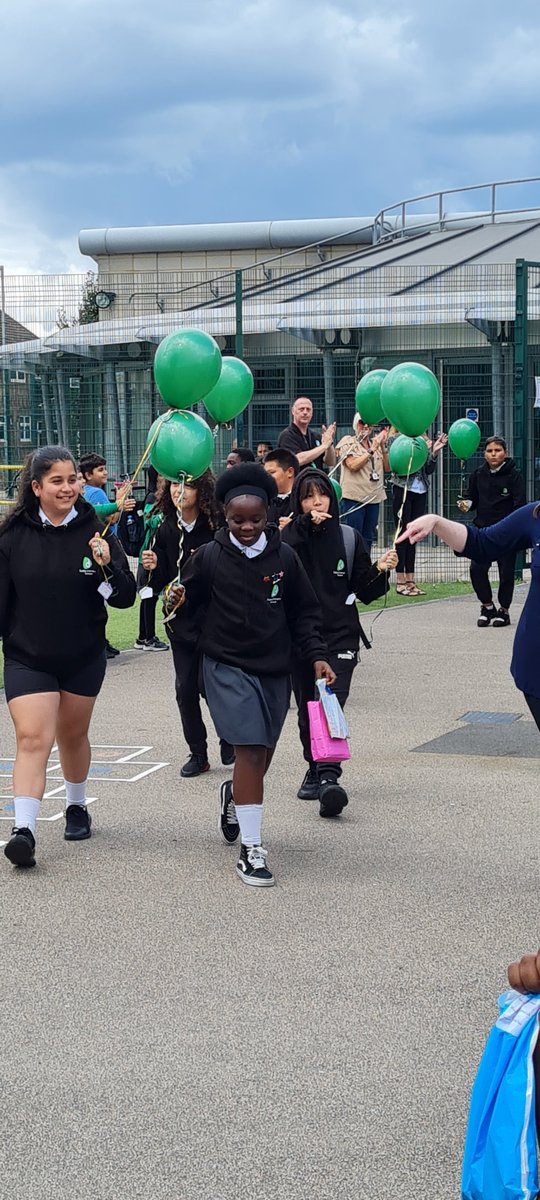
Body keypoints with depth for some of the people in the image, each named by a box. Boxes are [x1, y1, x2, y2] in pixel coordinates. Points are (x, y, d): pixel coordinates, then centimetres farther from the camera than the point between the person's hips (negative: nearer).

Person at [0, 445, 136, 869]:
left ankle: (77, 807, 40)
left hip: (83, 658, 1)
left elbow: (126, 597, -6)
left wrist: (107, 567, -24)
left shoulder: (94, 531, -6)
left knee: (73, 736, 18)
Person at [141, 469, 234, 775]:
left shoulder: (217, 527, -11)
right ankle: (198, 754, 17)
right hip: (181, 621, 4)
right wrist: (152, 567, -13)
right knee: (186, 689, 3)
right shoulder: (166, 531, 4)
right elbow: (161, 583, 7)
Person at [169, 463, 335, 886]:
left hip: (274, 669, 3)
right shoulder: (210, 557, -4)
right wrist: (177, 603, -17)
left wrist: (316, 656, -1)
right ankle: (251, 849, -11)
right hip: (227, 667, -3)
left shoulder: (284, 557, 0)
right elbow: (190, 604, 5)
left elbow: (305, 612, 8)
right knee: (250, 750, -16)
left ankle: (235, 795, 50)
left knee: (263, 753, 13)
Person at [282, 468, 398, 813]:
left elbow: (365, 591, 8)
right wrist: (306, 525, -23)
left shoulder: (349, 538, 5)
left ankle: (328, 777, -27)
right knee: (307, 708, 10)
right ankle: (315, 770, 28)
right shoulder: (291, 537, 2)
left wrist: (380, 570, -12)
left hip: (340, 635, -1)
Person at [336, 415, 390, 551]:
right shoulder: (348, 442, 1)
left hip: (374, 498, 6)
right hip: (354, 498, -6)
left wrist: (383, 446, -1)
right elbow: (353, 465, -14)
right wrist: (372, 449, -13)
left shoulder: (376, 443, 16)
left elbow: (387, 467, 10)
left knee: (368, 538, 9)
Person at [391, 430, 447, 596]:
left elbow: (429, 470, 8)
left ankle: (410, 581, 9)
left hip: (420, 491, 5)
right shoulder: (394, 439, -2)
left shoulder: (423, 440, 9)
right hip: (403, 490, -4)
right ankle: (400, 582, 0)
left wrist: (435, 452, -6)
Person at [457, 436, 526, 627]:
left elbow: (520, 505, -9)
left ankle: (504, 610, 20)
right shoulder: (479, 474, 5)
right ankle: (487, 607, 10)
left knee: (506, 572, 4)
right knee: (477, 568, -9)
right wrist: (466, 503, -6)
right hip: (483, 529, 3)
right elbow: (472, 497, 17)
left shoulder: (513, 475, -6)